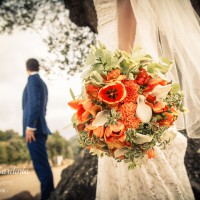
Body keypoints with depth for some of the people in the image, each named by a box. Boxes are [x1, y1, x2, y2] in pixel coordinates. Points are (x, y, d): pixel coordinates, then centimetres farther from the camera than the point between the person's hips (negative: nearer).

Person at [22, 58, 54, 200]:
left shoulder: (33, 79, -6)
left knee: (40, 165, -11)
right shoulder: (43, 84, 22)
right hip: (39, 129, 9)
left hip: (34, 128, -9)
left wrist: (30, 127, -22)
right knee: (42, 164, 9)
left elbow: (35, 103, -18)